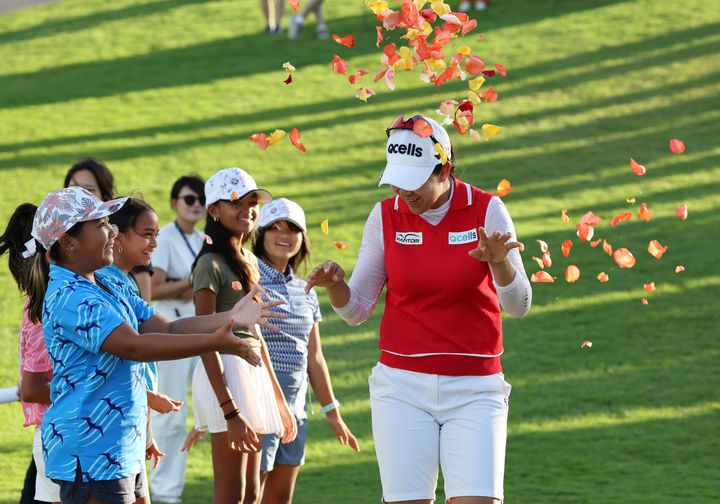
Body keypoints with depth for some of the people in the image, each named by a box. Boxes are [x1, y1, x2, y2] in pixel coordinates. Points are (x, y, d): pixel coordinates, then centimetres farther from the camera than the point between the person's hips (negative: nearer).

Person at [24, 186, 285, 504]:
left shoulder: (111, 289, 13)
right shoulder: (69, 297, -19)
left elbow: (166, 329, 12)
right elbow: (133, 346, -28)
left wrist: (230, 319, -2)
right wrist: (215, 342, -30)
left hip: (123, 450, 10)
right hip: (90, 453, -10)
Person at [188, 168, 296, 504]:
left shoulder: (249, 262, 15)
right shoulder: (211, 265, -10)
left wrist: (279, 399, 21)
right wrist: (229, 411, -20)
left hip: (254, 372, 9)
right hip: (225, 375, -9)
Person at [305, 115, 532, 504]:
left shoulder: (486, 210, -4)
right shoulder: (385, 216, 1)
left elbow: (518, 306, -7)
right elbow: (356, 310, 7)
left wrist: (499, 262, -27)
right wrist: (335, 285, -15)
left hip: (475, 388, -1)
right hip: (402, 387, 1)